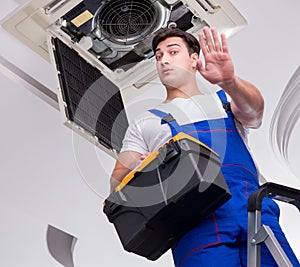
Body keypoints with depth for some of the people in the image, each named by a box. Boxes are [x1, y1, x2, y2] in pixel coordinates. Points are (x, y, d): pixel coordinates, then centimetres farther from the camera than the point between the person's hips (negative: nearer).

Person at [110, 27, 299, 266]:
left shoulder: (224, 100, 27)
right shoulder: (145, 123, 27)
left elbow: (253, 109, 3)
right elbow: (117, 182, 17)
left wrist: (229, 82, -19)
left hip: (252, 205, 1)